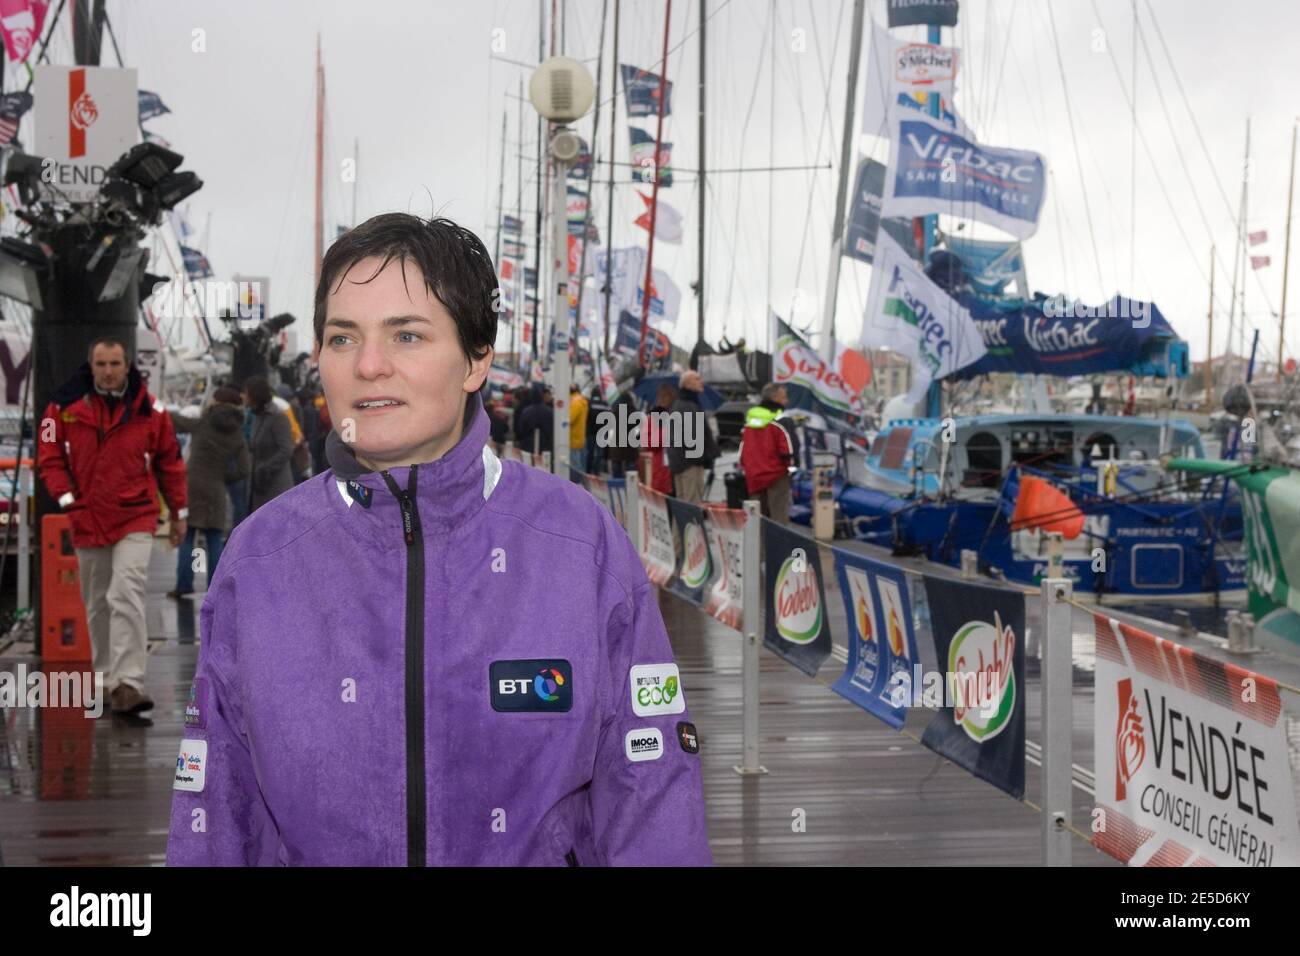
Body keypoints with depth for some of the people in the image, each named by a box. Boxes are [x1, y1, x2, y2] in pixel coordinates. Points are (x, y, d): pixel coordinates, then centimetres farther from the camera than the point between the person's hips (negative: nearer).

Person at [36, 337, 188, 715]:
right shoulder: (66, 407, 0)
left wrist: (178, 513, 12)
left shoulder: (150, 411, -1)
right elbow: (49, 457, 3)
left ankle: (128, 684, -21)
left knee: (126, 597, -17)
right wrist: (68, 499, -10)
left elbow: (170, 462, 8)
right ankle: (107, 678, 24)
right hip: (87, 522, 3)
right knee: (97, 605, 12)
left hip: (135, 520, -2)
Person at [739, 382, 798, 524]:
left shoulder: (750, 419, 11)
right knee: (779, 516, -5)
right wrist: (791, 464, 0)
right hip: (776, 475, -6)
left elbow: (742, 448, 15)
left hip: (753, 477, 7)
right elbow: (788, 449, -16)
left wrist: (744, 468, 22)